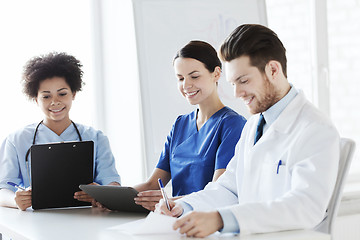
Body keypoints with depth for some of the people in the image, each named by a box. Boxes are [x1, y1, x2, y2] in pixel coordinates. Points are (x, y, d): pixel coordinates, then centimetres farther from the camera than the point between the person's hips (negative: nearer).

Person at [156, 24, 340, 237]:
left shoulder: (318, 131, -11)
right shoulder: (253, 125, 17)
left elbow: (306, 206, -24)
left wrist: (220, 219, -34)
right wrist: (184, 207, -2)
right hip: (248, 234, 6)